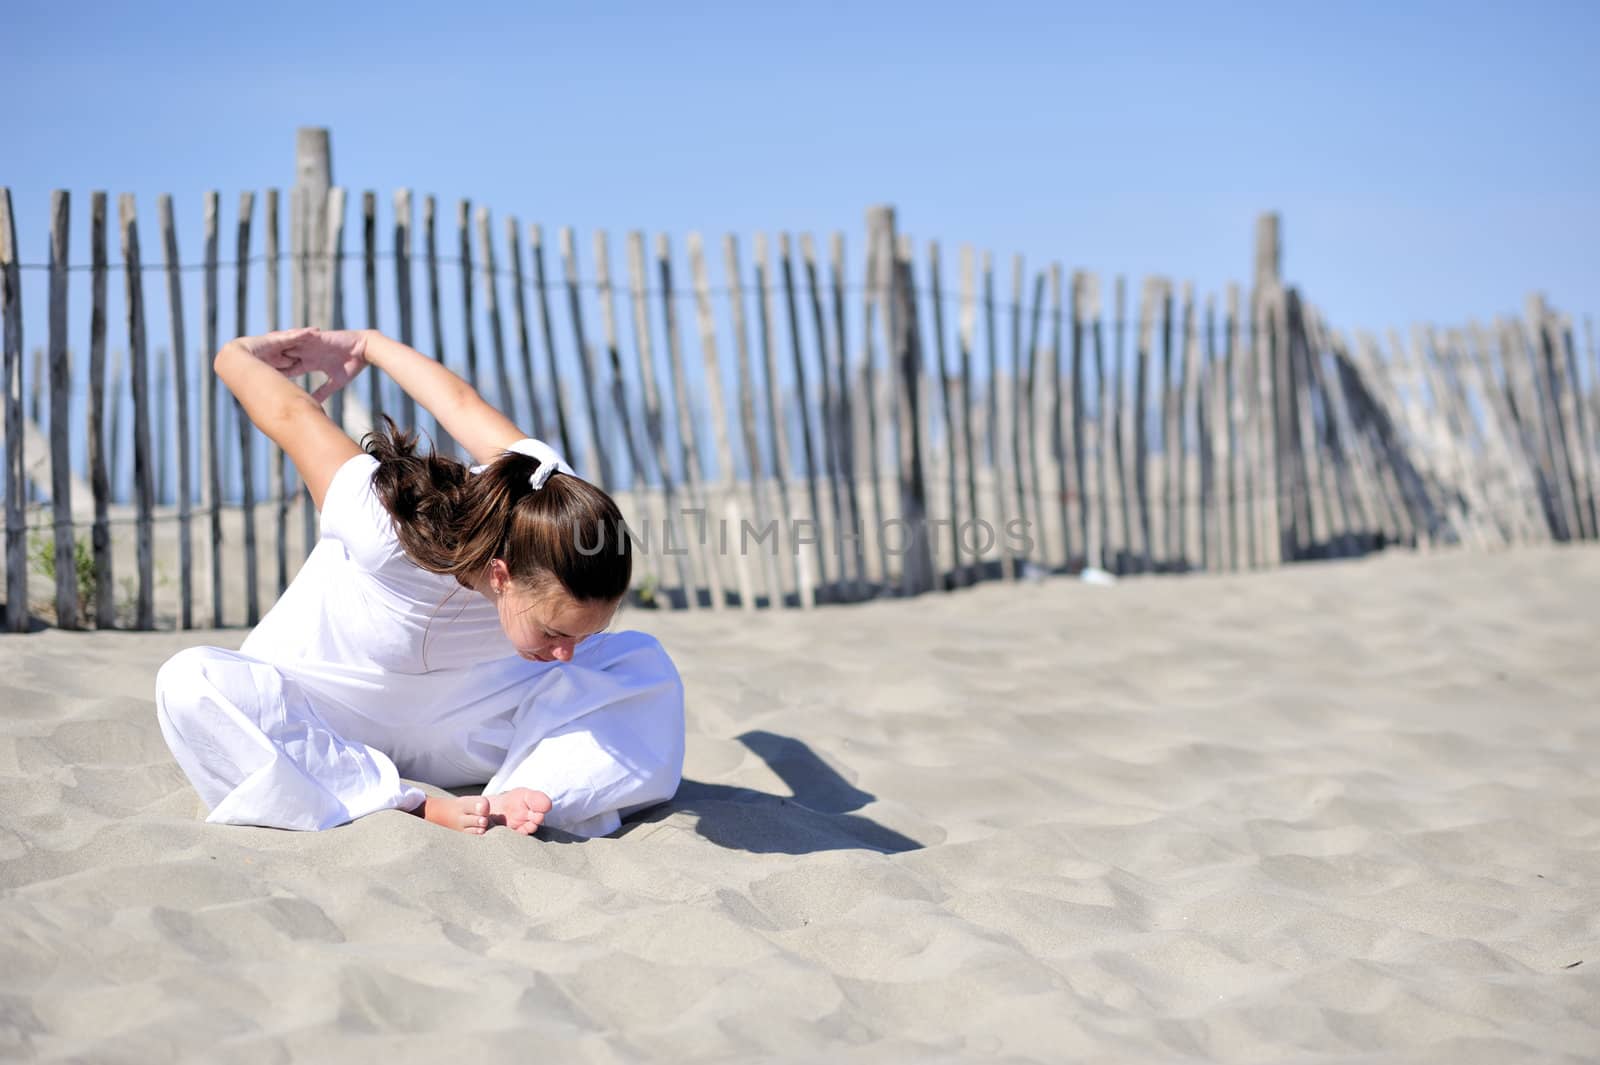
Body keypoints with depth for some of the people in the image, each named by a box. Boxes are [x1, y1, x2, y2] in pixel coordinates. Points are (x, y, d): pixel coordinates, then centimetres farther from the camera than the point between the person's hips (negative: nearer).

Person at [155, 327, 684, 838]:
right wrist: (234, 356, 0)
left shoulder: (552, 498, -27)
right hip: (320, 718, -4)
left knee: (645, 665, -15)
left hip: (443, 721, 4)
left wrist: (369, 345, 11)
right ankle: (420, 811, -40)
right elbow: (294, 417, -23)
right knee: (189, 684, -39)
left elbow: (466, 409, -7)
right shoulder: (387, 534, -41)